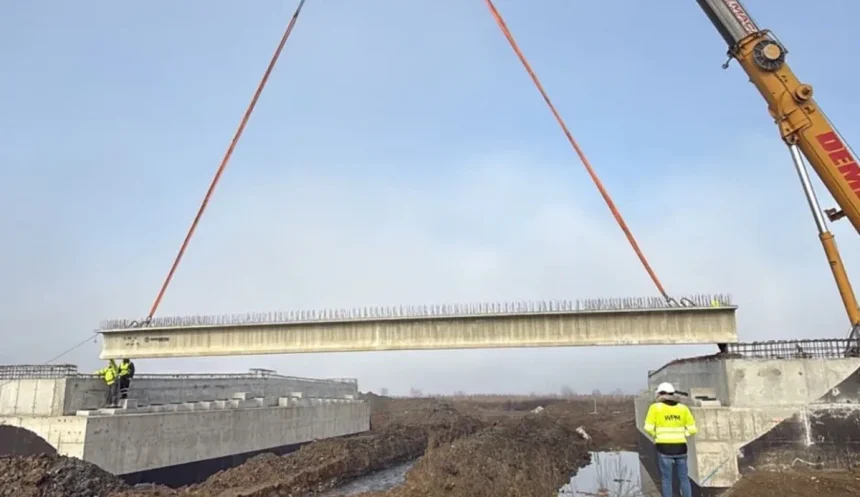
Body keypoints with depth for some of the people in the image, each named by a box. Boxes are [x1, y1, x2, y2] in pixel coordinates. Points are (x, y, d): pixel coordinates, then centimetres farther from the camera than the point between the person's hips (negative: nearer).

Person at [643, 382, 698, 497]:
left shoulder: (655, 407, -2)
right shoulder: (683, 408, 6)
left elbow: (648, 428, -9)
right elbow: (692, 429, 3)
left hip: (664, 447, -2)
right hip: (680, 447, 2)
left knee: (666, 479, 6)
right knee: (684, 478, 14)